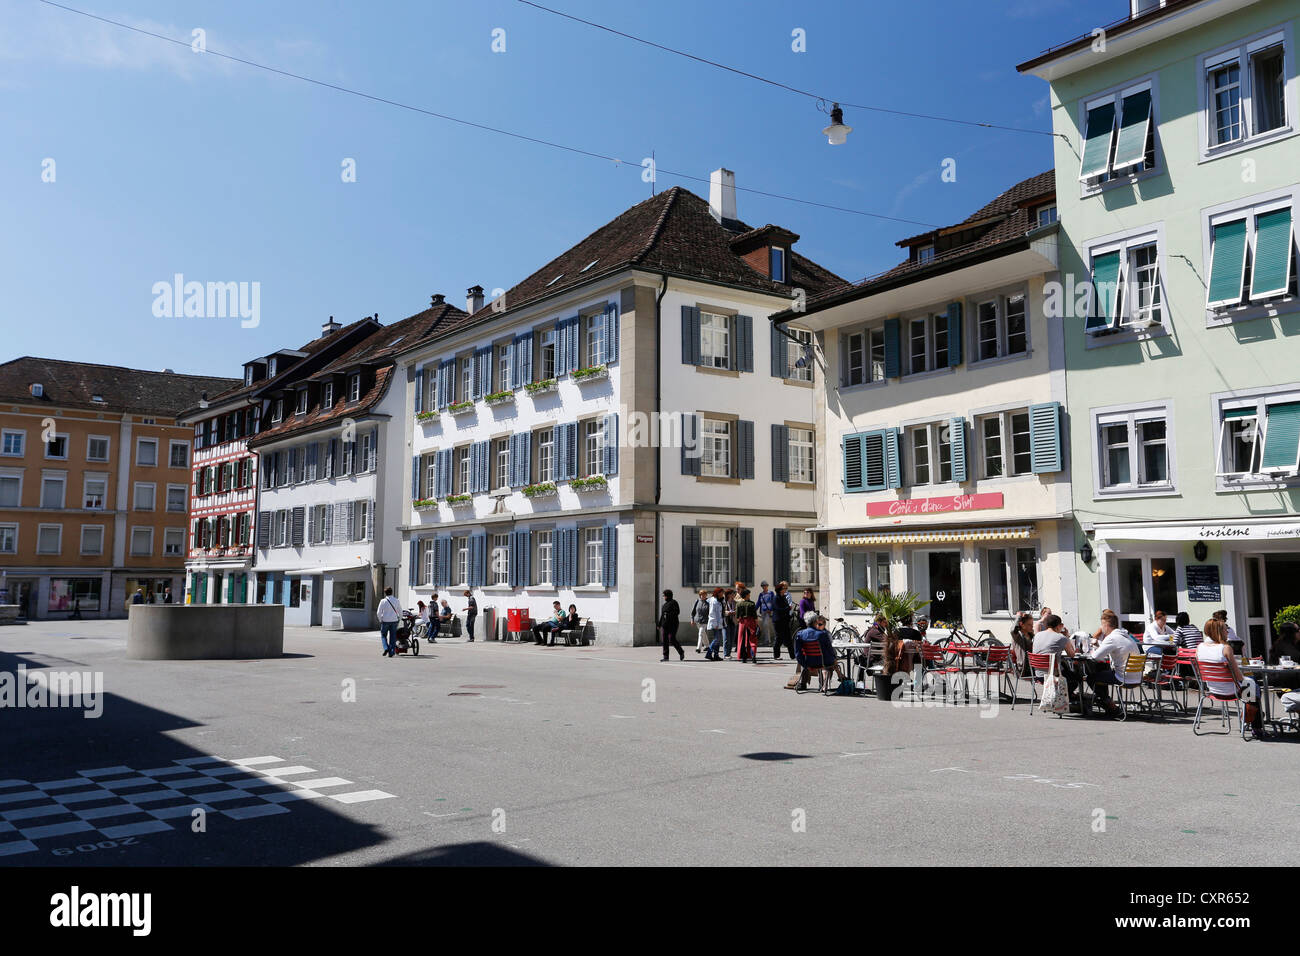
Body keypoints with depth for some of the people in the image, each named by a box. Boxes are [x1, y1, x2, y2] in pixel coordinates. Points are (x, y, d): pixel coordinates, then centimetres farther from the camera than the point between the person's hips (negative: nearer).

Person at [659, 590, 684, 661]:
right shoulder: (664, 604, 17)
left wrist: (668, 615, -19)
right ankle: (666, 656, 4)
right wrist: (659, 625, 18)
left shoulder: (673, 603, -5)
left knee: (672, 640, -9)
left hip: (672, 624, -7)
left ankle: (681, 652, 10)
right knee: (665, 640, 2)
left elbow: (677, 612, -14)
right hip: (664, 624, 7)